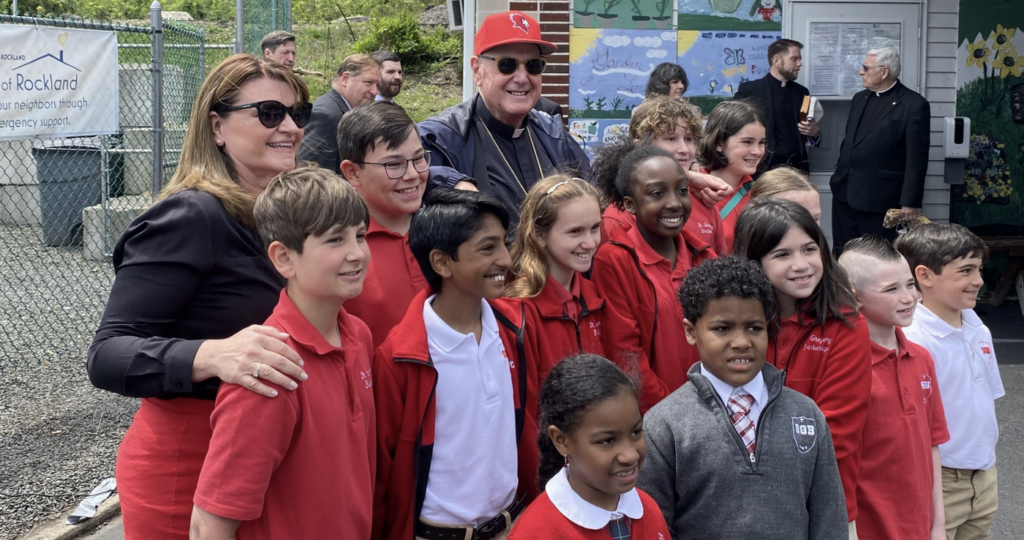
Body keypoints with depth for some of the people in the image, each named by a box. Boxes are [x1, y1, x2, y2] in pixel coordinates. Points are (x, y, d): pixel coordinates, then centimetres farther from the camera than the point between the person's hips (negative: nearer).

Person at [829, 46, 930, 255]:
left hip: (878, 198, -7)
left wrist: (910, 201, -14)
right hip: (844, 193, 7)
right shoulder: (860, 98, 14)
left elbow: (916, 158, -11)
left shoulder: (914, 105, -8)